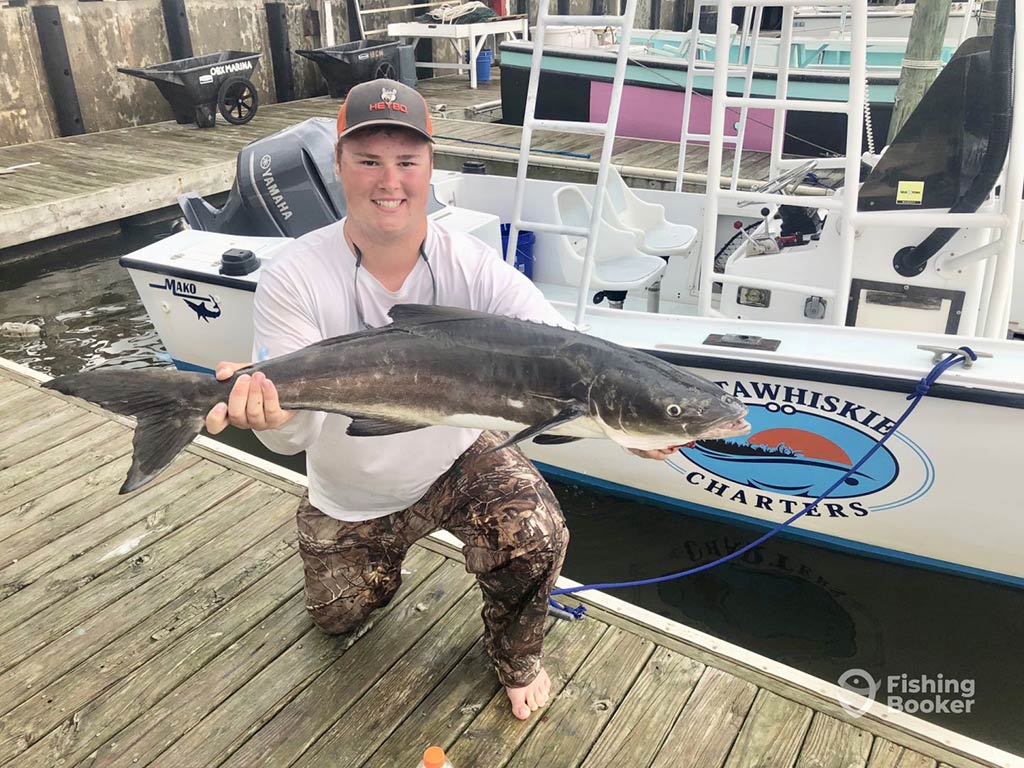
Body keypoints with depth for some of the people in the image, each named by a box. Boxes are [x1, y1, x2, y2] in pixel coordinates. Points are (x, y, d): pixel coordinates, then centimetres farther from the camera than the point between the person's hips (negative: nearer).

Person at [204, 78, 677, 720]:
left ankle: (518, 657, 10)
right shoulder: (295, 280, -24)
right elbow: (297, 432, -27)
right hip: (350, 495, 2)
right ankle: (378, 548, 55)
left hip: (459, 458, -1)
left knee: (537, 539, -27)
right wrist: (272, 415, -53)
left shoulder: (473, 268, -23)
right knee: (341, 619, 18)